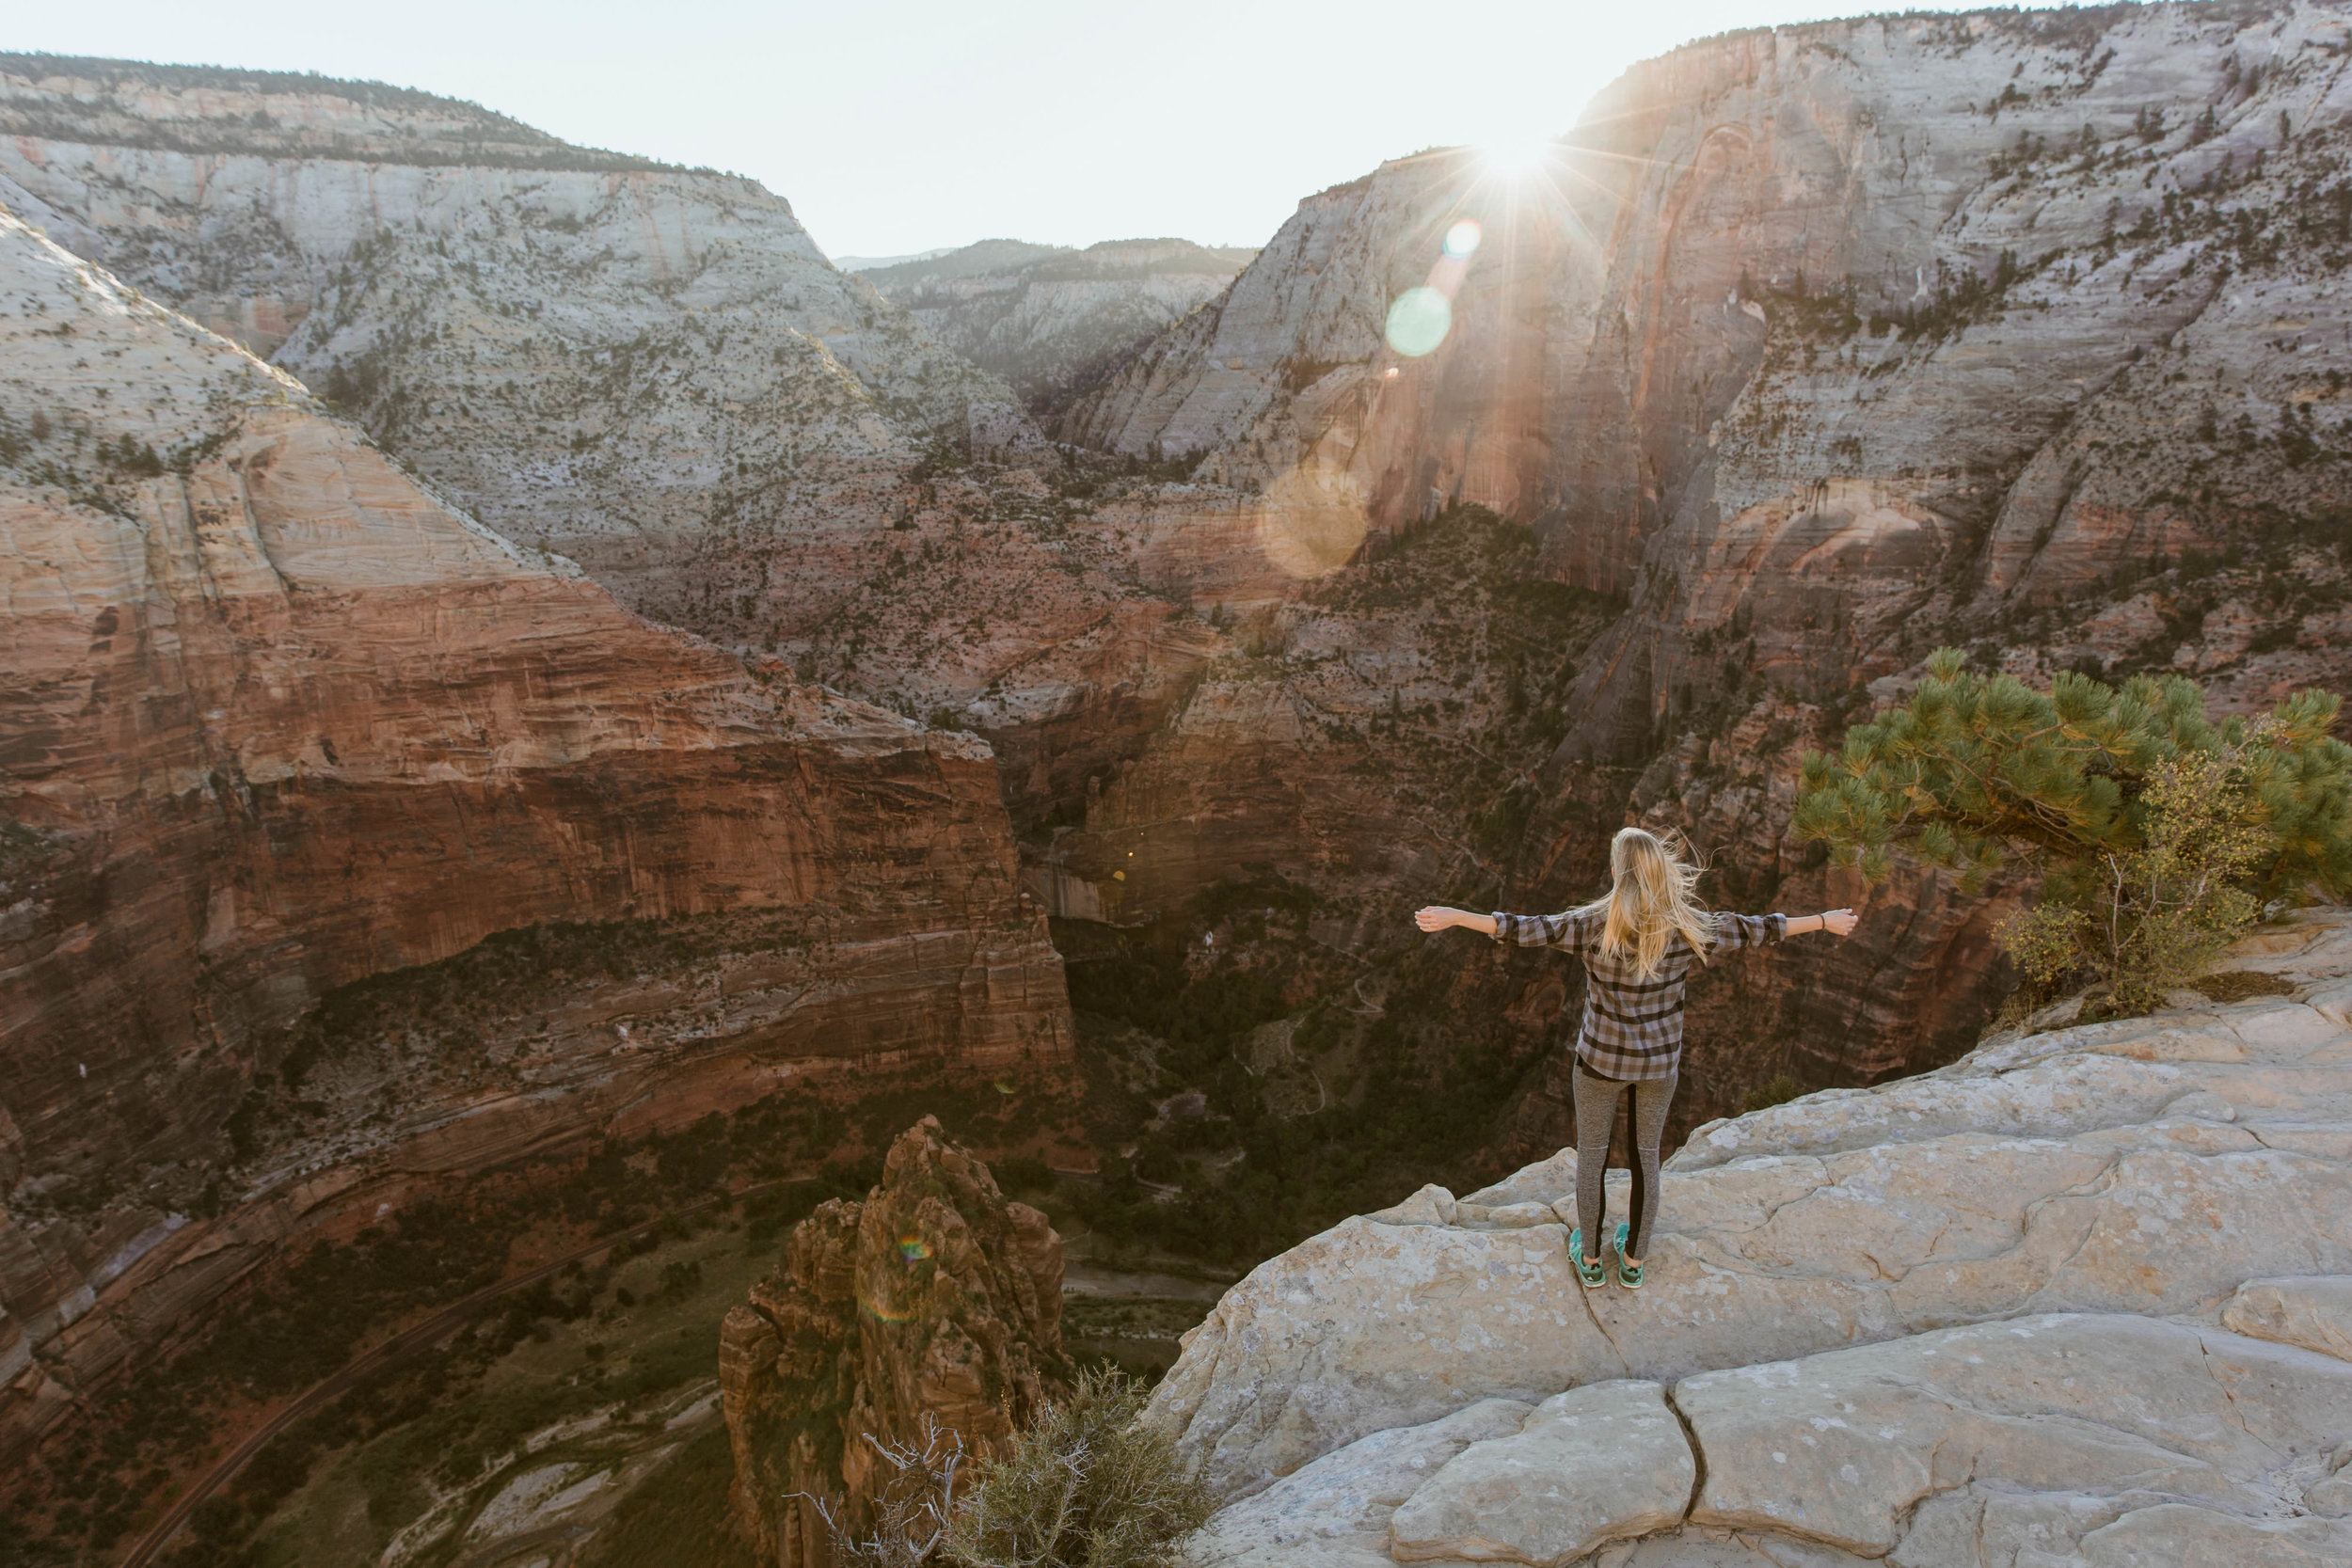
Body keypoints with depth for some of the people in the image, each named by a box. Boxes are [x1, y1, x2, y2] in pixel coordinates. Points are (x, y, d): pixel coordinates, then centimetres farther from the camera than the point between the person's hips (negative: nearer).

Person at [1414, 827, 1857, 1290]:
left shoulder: (1596, 924, -22)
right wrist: (1824, 921, 12)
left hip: (1602, 1059, -2)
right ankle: (1633, 1260, 37)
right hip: (1660, 1061, 3)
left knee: (1591, 1153, 18)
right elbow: (1754, 930, -2)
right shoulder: (1686, 927, -14)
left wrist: (1453, 917, -25)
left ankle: (1589, 1259, 34)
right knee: (1646, 1155, 21)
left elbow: (1527, 930, -27)